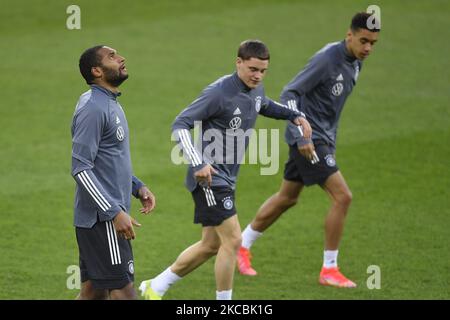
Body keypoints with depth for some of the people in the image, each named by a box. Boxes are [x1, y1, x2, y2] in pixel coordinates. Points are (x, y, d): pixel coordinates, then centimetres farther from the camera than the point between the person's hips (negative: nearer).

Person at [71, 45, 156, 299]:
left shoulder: (111, 104, 15)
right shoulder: (93, 108, -16)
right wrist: (115, 213, -23)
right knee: (123, 290, -9)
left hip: (102, 218, 9)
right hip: (102, 220, -9)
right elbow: (81, 168, -21)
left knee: (94, 291, 11)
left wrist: (138, 187, 13)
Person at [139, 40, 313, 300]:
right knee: (233, 241, -12)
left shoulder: (255, 91, 7)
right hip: (210, 176, -9)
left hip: (226, 178, 9)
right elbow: (180, 124, -20)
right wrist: (198, 163, -31)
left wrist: (294, 115, 17)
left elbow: (265, 106, 33)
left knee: (211, 245, 14)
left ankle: (155, 287, 27)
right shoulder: (220, 92, -19)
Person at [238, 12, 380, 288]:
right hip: (309, 138, -10)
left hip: (323, 138, 10)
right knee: (342, 196, -13)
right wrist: (300, 135, -26)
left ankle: (242, 246, 35)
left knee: (287, 198, 19)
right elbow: (290, 93, -20)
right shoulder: (327, 59, -21)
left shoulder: (355, 62, 7)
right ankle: (329, 270, -4)